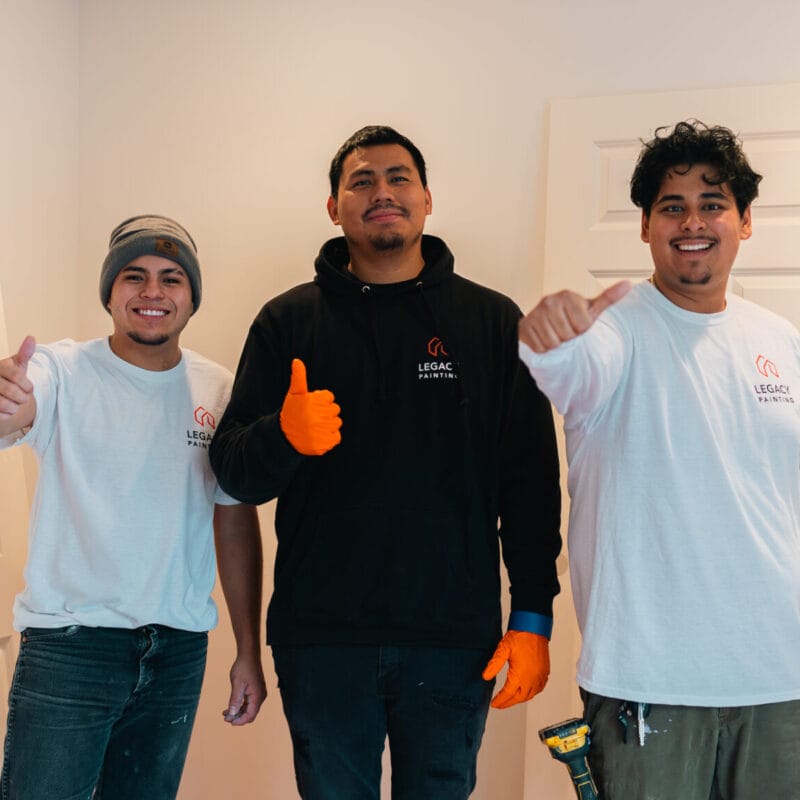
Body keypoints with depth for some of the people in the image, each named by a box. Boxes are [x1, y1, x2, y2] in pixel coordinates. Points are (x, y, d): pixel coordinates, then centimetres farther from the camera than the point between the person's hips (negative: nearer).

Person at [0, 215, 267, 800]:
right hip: (69, 642, -3)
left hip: (179, 651, 3)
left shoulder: (220, 391, 4)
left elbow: (236, 524, 8)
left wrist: (248, 653, 7)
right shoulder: (64, 372, -6)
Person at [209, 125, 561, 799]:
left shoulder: (493, 322, 5)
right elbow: (231, 468, 4)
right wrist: (286, 437, -18)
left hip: (453, 642, 0)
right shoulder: (288, 321, 7)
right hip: (321, 640, 1)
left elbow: (532, 481, 3)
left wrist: (533, 619, -3)